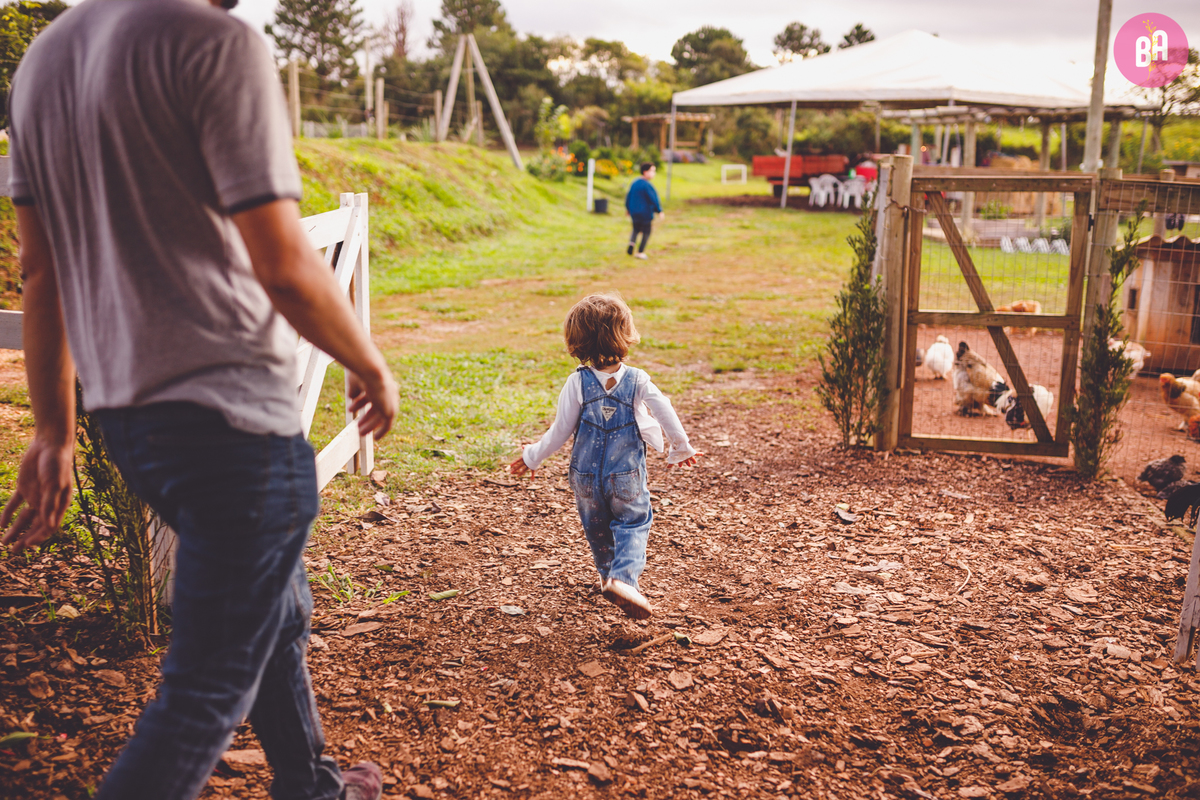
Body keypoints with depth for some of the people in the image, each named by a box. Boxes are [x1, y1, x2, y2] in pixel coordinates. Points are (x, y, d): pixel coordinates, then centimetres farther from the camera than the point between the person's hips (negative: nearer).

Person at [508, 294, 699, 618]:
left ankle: (608, 576, 39)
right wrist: (681, 450, 13)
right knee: (633, 524, 13)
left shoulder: (577, 384, -14)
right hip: (627, 476, -1)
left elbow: (560, 431, -9)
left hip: (586, 477, 1)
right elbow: (667, 416, -5)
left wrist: (532, 457, 7)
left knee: (597, 528, 22)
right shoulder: (638, 382, -12)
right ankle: (624, 577, -8)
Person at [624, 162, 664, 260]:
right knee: (646, 232, 8)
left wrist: (627, 209, 24)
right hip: (646, 213, -6)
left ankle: (631, 243, -4)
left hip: (634, 213, 6)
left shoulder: (634, 183, 3)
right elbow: (654, 199, -18)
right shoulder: (647, 185, -19)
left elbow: (628, 197, 12)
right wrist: (659, 211, -9)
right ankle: (640, 252, 9)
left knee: (636, 229, 23)